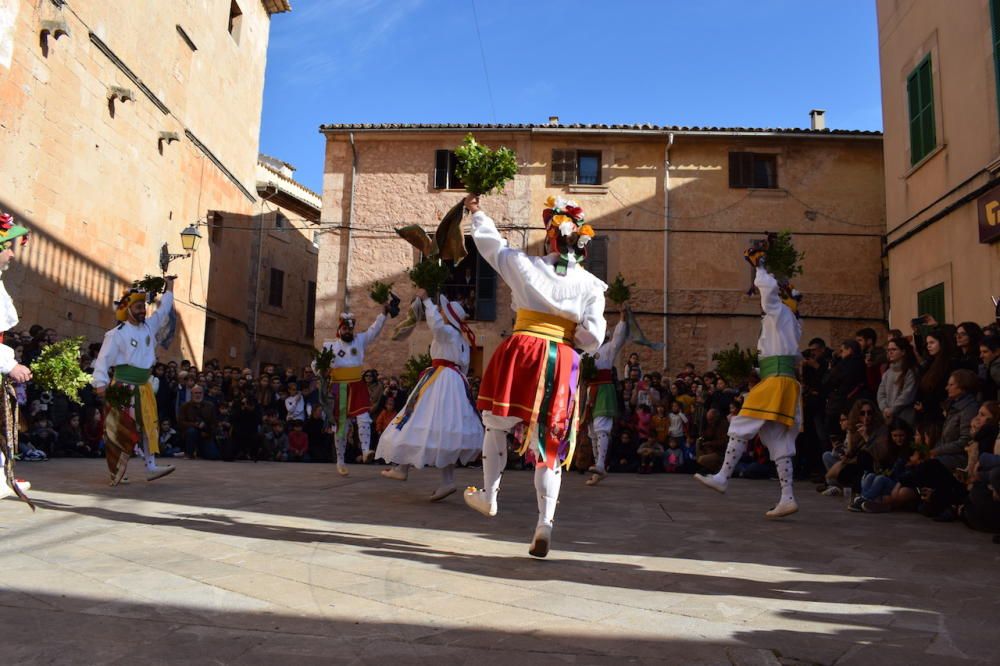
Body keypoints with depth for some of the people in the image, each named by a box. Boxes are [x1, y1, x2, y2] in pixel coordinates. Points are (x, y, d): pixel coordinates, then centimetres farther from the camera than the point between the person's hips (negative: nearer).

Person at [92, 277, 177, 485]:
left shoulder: (149, 326, 9)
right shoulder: (117, 333, -10)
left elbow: (163, 311, 23)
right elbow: (103, 359, -13)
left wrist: (169, 288, 27)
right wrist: (101, 383, -22)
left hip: (144, 387, 6)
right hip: (123, 388, -6)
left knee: (149, 425, 5)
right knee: (122, 430, -1)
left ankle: (151, 467, 8)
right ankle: (116, 471, 9)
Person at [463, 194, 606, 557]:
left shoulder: (526, 265, 3)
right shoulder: (591, 285, 3)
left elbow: (491, 242, 20)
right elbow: (592, 337, -3)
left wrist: (477, 213, 38)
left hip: (520, 351, -1)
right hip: (561, 362, 1)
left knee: (496, 423, 20)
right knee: (549, 443, 6)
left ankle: (488, 496, 31)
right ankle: (545, 522, 0)